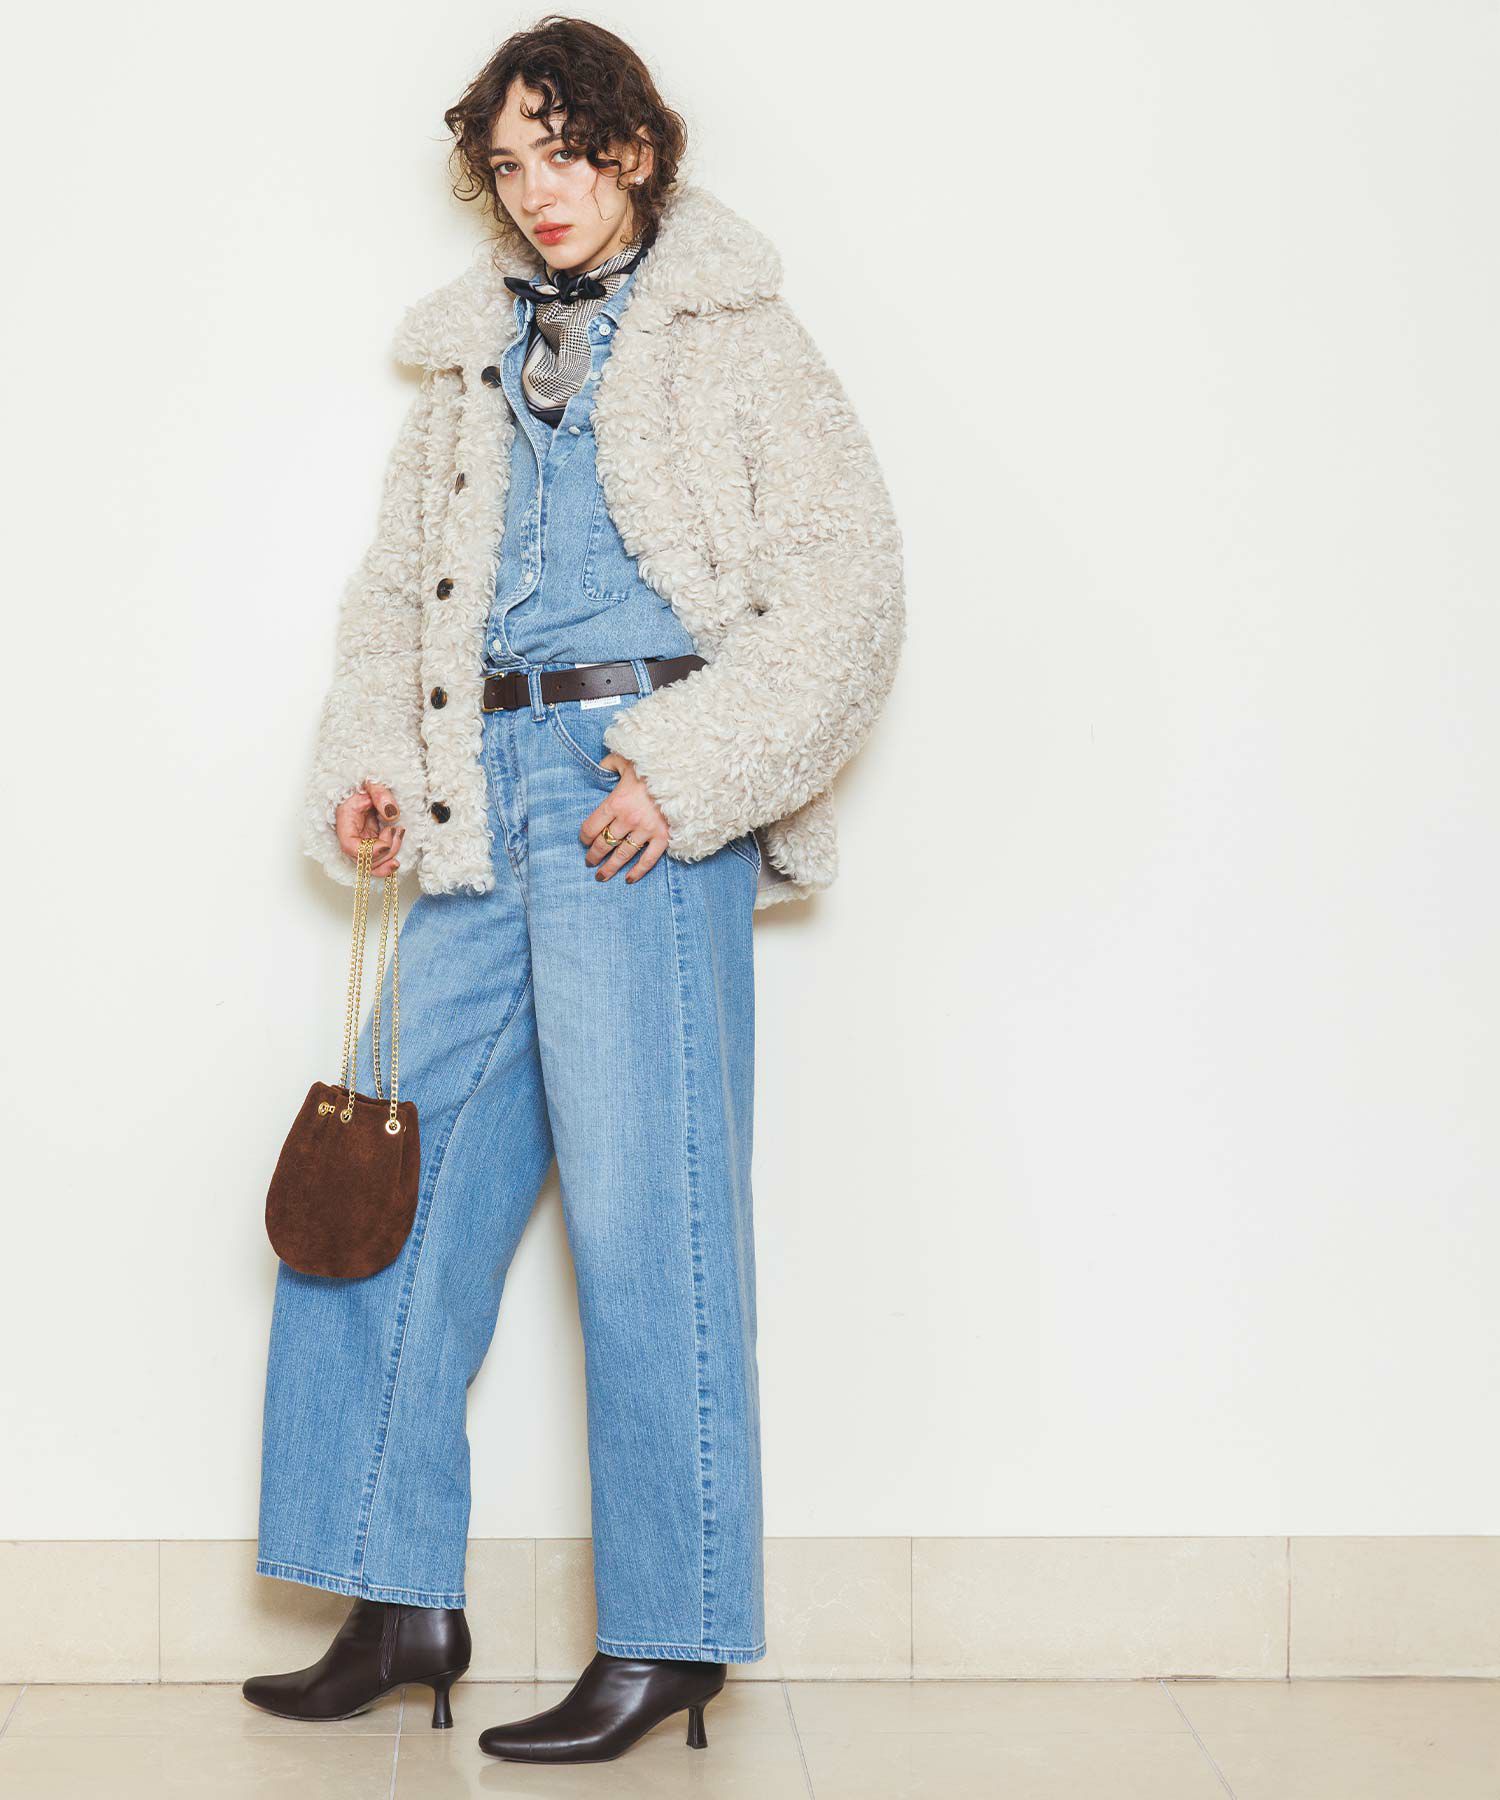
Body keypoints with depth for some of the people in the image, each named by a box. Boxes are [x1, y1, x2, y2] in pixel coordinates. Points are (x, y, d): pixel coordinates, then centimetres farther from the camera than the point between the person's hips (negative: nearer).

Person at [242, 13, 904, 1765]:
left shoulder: (734, 337, 5)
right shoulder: (470, 364, 22)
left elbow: (847, 586, -4)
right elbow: (397, 586, 22)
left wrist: (688, 764, -14)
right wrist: (369, 762, 4)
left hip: (638, 794, -6)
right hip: (486, 800, 6)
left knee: (640, 1209, -8)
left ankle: (669, 1638, 2)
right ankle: (401, 1603, 14)